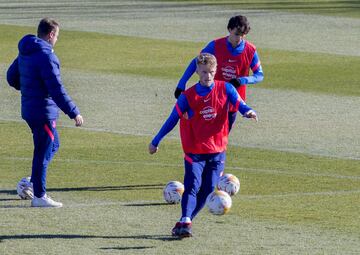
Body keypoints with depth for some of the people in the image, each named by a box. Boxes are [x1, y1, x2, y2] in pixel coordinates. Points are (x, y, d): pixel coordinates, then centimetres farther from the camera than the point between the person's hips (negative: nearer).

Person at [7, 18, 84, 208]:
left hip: (29, 110, 9)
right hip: (44, 112, -9)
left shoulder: (25, 53, 9)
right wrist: (73, 113, -22)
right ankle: (39, 196, 5)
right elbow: (56, 89, -24)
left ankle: (34, 185, 18)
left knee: (53, 145, 21)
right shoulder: (46, 56, -20)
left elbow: (12, 77, 22)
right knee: (43, 152, -1)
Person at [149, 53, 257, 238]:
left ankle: (184, 223, 9)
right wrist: (155, 142, 8)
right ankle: (185, 222, -27)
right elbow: (173, 119, 3)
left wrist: (249, 112, -34)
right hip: (194, 151, -2)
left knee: (208, 189, -1)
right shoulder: (188, 96, -4)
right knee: (192, 185, -19)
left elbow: (240, 105, -9)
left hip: (217, 151, 2)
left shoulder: (225, 89, 0)